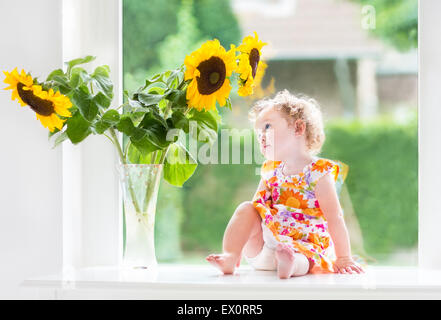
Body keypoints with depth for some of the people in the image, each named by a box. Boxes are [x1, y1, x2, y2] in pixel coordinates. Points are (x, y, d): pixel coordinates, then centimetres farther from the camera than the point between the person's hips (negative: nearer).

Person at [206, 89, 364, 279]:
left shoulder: (318, 173, -9)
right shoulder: (270, 171, 10)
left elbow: (334, 218, -13)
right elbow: (257, 205, 14)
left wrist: (344, 259, -16)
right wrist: (236, 244, 6)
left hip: (302, 246, -6)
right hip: (264, 246, 6)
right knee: (246, 209, -13)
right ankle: (229, 258, -24)